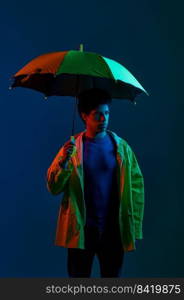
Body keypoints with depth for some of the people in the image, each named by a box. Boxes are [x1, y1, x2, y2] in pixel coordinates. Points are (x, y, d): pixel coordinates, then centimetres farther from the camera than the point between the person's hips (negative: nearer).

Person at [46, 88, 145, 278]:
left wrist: (135, 226, -1)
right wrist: (64, 161, -22)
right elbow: (53, 188, -4)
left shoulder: (121, 146, 1)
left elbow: (137, 185, 1)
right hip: (81, 231, 0)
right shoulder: (72, 147, 0)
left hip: (114, 230, 1)